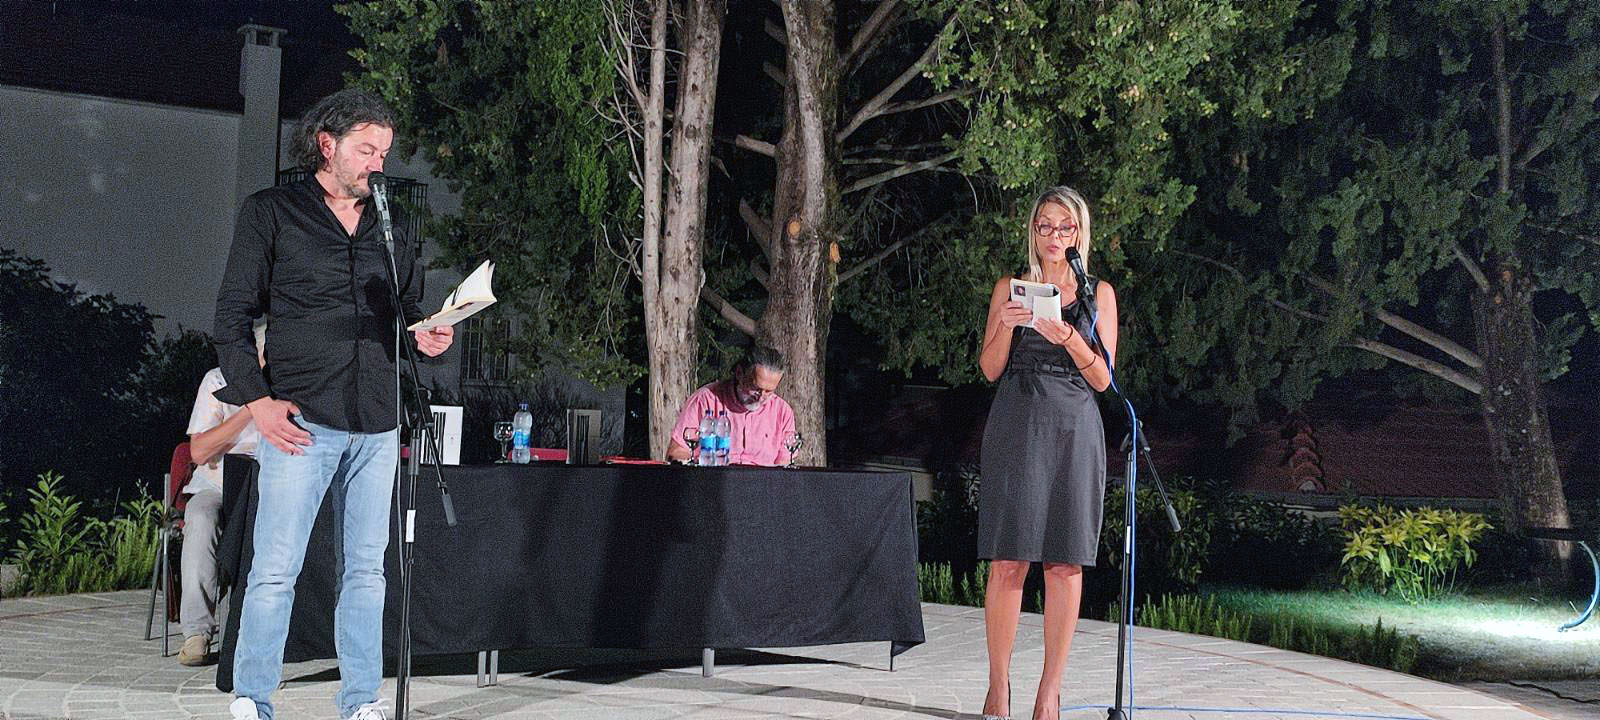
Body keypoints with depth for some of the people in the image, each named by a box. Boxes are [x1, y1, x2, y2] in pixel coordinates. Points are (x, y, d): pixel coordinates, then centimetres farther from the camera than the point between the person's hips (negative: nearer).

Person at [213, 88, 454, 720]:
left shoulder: (389, 227, 16)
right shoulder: (271, 213, 3)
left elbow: (410, 309, 24)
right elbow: (232, 317, 0)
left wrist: (425, 337, 0)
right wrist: (257, 400, -9)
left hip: (376, 426, 5)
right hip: (301, 419, -4)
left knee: (366, 570, 7)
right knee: (276, 570, -5)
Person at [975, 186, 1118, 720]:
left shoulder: (1099, 293, 11)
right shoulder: (1010, 288, 11)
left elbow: (1103, 379, 5)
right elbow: (990, 370, 7)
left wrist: (1070, 339, -12)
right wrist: (1007, 325, -11)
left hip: (1073, 430, 1)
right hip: (1016, 428, 0)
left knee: (1065, 561, -2)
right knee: (1008, 560, -6)